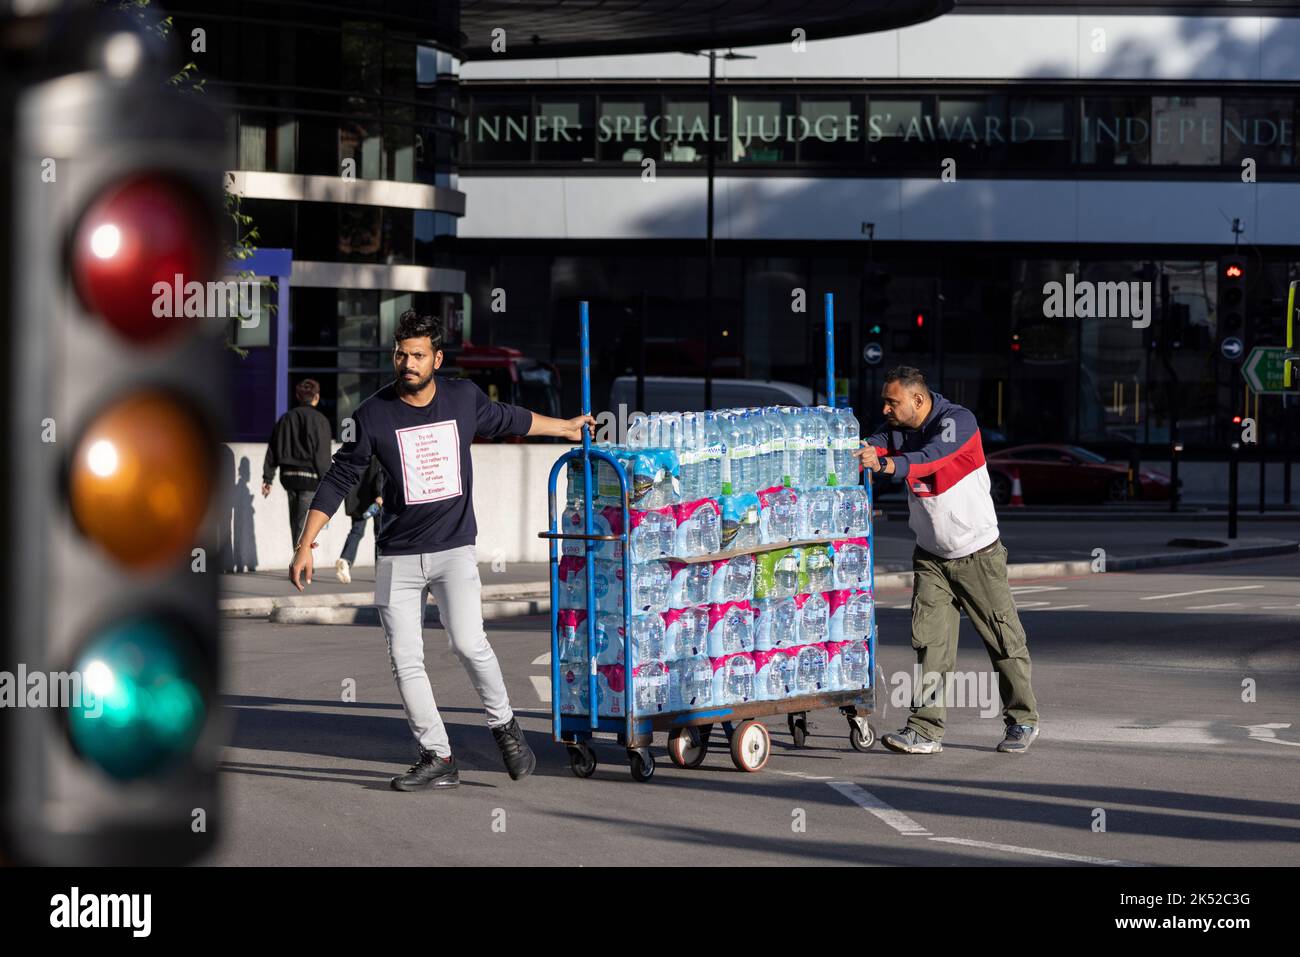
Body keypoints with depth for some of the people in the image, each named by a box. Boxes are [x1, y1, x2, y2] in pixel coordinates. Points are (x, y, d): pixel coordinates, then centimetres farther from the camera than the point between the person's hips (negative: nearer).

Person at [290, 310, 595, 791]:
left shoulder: (464, 398, 1)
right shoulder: (373, 414, -5)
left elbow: (508, 419, 23)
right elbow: (338, 479, 2)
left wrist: (565, 427, 37)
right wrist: (306, 544, -3)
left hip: (454, 548, -1)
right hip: (397, 557, 1)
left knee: (468, 642, -18)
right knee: (405, 659, -3)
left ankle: (504, 725, 6)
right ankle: (437, 758, 6)